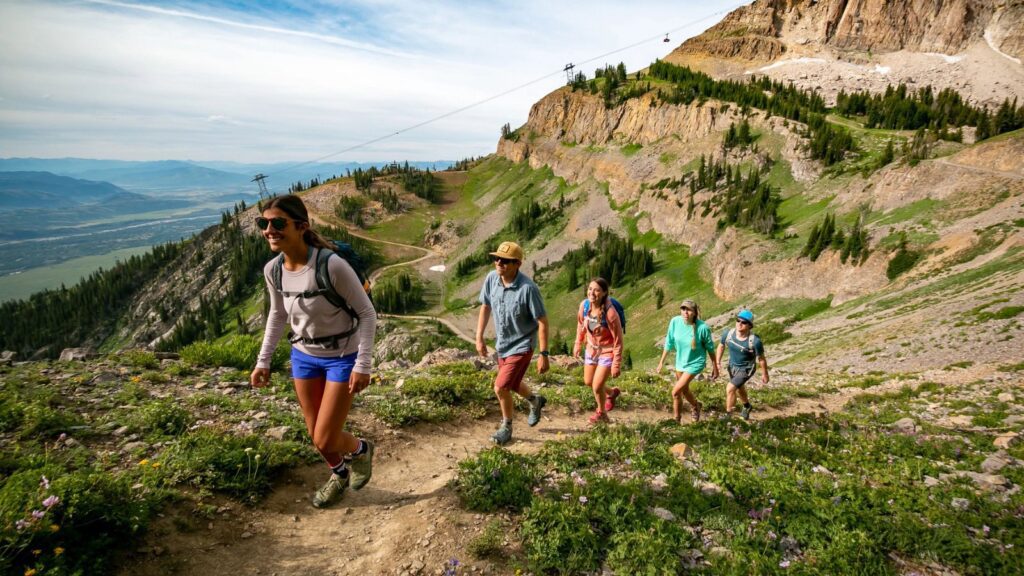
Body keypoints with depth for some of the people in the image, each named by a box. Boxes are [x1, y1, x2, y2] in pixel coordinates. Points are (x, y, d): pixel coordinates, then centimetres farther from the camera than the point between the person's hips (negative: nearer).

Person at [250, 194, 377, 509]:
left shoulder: (332, 265, -29)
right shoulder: (273, 270, -10)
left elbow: (367, 313, -20)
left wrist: (363, 365, -22)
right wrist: (263, 361, 10)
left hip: (342, 357, -5)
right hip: (304, 356, 5)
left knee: (325, 440, -4)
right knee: (316, 435, 16)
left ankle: (361, 449, 31)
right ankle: (339, 475, 47)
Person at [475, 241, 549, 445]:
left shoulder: (528, 288, -28)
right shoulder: (491, 278, -12)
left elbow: (542, 322, -21)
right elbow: (485, 306, 4)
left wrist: (543, 355, -20)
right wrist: (479, 338, 4)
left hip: (521, 346, -6)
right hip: (501, 344, 7)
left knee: (500, 387, -10)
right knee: (511, 385, 24)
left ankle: (506, 427, 18)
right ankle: (535, 401, 56)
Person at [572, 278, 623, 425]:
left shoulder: (610, 313, -31)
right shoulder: (584, 305, -16)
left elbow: (618, 341, -23)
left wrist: (616, 365, -19)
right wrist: (578, 344, 13)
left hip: (607, 352, -6)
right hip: (591, 348, 6)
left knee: (597, 386, -5)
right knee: (588, 382, 18)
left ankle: (601, 413, 27)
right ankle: (611, 393, 49)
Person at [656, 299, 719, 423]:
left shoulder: (703, 327, -26)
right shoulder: (675, 322, -18)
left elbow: (710, 348, -10)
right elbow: (669, 343, -4)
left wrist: (715, 367, -1)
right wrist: (661, 362, 3)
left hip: (695, 363, -5)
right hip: (680, 361, 5)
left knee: (676, 391, -11)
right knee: (684, 390, 22)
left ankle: (676, 420, 15)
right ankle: (695, 406, 52)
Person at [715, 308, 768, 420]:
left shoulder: (755, 341, -32)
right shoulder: (728, 333, -22)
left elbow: (761, 358, -15)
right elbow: (721, 345, 0)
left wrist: (764, 375, -3)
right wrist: (717, 362, -1)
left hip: (746, 369, -5)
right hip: (732, 365, 5)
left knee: (730, 389, -17)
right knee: (739, 387, 28)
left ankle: (728, 415, 3)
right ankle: (746, 406, 58)